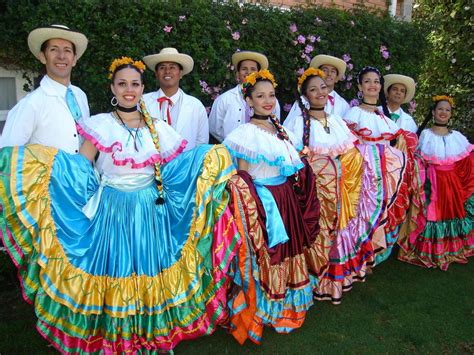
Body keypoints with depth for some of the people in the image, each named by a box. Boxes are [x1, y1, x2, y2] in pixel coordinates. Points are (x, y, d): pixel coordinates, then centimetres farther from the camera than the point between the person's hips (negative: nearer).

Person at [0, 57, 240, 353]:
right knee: (113, 271, 6)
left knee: (150, 275, 10)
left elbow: (177, 171, 9)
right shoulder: (100, 125, -1)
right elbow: (78, 170, -2)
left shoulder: (158, 128, 6)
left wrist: (215, 160, 1)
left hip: (151, 212, 2)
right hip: (112, 210, -2)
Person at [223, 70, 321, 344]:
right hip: (263, 202, -7)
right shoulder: (246, 134, -12)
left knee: (289, 252, 17)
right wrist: (254, 207, -18)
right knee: (265, 258, 3)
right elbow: (242, 178, -13)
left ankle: (286, 308, 39)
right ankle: (259, 314, 24)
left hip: (288, 199, 7)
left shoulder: (282, 129, 9)